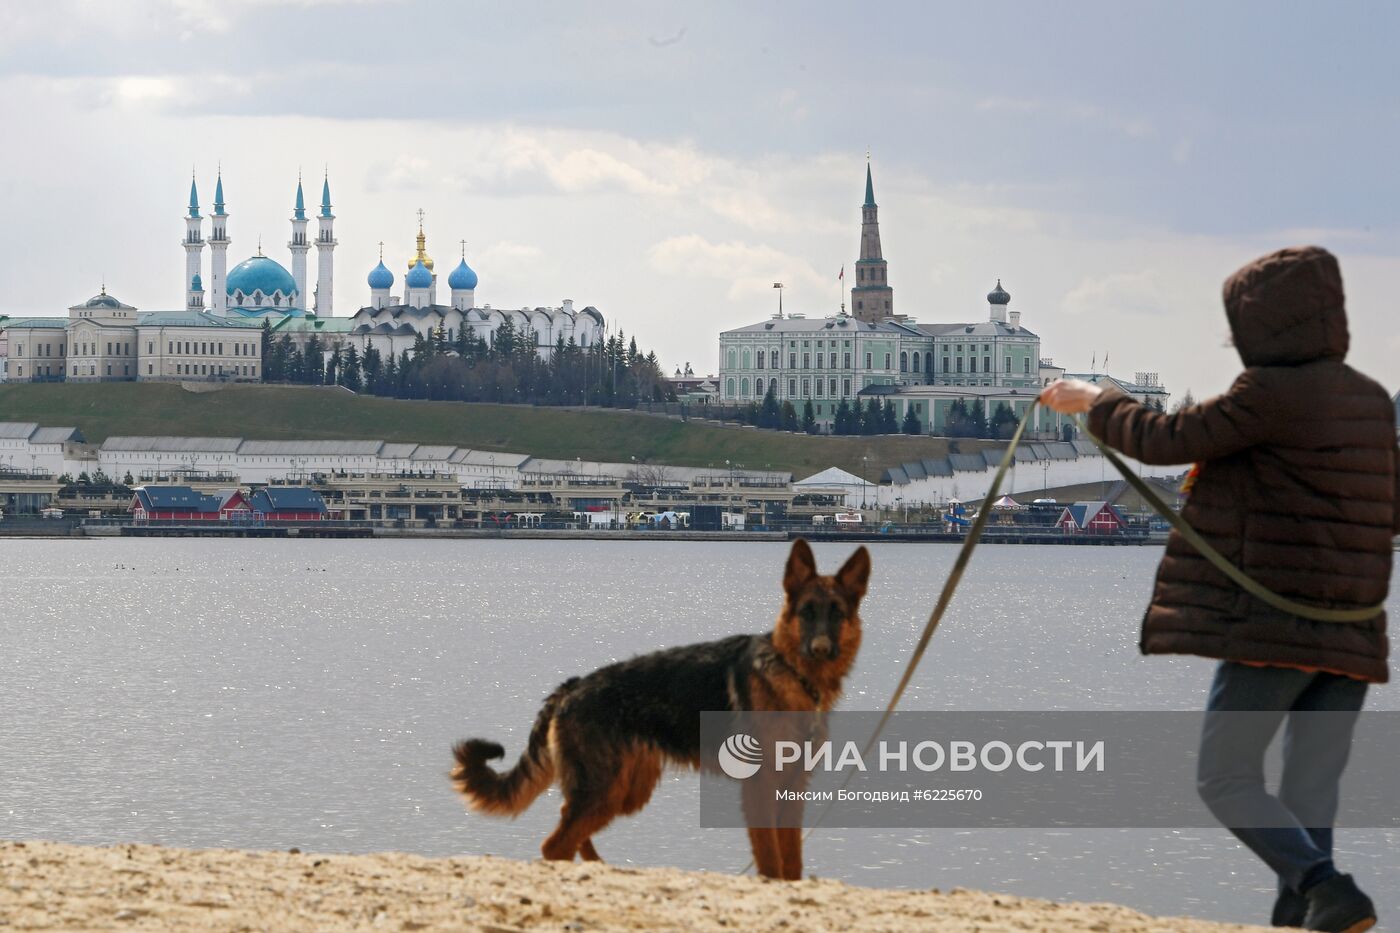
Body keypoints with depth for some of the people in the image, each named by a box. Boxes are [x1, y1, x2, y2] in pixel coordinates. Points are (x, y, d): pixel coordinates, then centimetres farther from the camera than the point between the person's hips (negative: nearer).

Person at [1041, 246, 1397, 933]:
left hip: (1274, 624, -7)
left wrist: (1092, 401, 11)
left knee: (1224, 777, -1)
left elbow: (1162, 439, -7)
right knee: (1309, 793, 9)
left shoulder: (1273, 393, -12)